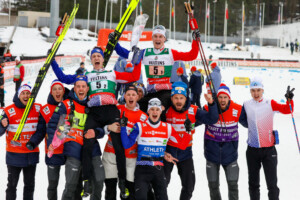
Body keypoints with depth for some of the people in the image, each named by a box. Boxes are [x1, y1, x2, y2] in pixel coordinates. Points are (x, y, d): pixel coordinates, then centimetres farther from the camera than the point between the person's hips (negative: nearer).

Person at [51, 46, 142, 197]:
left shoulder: (113, 74, 21)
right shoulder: (85, 76, 23)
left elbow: (134, 77, 14)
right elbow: (63, 78, 19)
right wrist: (52, 62, 17)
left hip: (111, 111, -1)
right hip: (94, 113, 1)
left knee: (118, 146, -11)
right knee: (87, 145, -16)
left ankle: (122, 181, -2)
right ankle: (86, 181, -11)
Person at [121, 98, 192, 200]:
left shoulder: (168, 128, 7)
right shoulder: (140, 126, -1)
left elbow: (182, 145, 9)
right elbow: (127, 144, -5)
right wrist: (123, 127, -12)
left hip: (158, 169, 3)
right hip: (142, 169, -3)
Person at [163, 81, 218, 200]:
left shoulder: (193, 110, -6)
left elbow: (212, 119, -10)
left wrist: (211, 104, -24)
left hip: (185, 153, 2)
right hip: (167, 153, -2)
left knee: (189, 186, 10)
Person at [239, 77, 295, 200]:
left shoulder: (270, 104, -3)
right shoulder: (246, 105, 3)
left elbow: (287, 110, -15)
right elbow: (242, 120, 18)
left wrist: (289, 100, -31)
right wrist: (250, 126, 5)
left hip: (269, 149, -2)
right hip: (252, 150, 3)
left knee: (272, 184, -4)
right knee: (253, 183, 14)